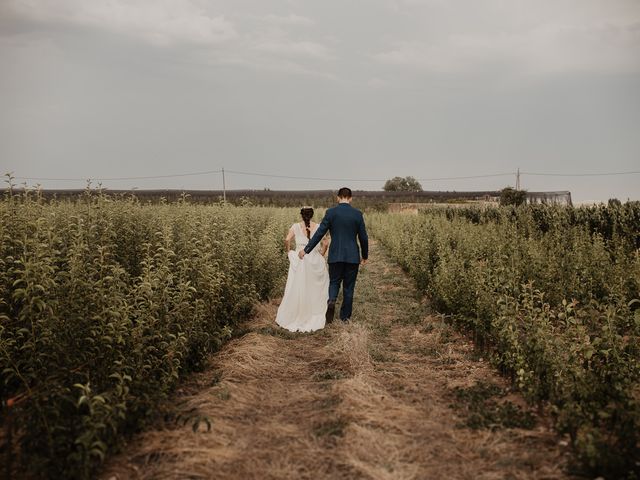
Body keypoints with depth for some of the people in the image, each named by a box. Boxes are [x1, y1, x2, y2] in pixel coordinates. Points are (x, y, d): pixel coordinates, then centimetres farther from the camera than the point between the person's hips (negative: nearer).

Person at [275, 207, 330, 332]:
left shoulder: (296, 227, -1)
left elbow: (287, 240, -11)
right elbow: (325, 243, -7)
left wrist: (289, 252, 4)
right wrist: (321, 255, 8)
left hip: (299, 260, 0)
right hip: (315, 261, 0)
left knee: (297, 289, 8)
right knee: (315, 288, 12)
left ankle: (294, 316, 14)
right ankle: (315, 317, 15)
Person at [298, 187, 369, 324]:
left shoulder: (331, 212, -5)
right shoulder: (357, 214, -2)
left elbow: (319, 233, -6)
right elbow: (363, 237, 1)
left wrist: (306, 250, 1)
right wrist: (365, 256, 15)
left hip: (336, 255, 0)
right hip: (352, 256, 0)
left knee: (334, 282, 15)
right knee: (349, 286, 11)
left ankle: (331, 301, -15)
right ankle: (345, 316, 17)